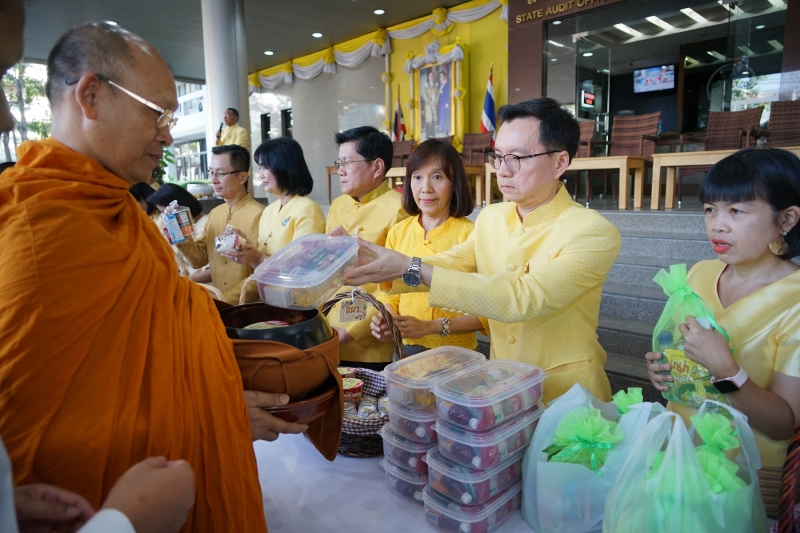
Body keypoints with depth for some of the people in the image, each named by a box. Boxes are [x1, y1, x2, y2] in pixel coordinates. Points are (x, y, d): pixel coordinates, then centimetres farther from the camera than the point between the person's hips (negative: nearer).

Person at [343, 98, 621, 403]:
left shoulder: (593, 233, -17)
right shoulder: (491, 217, 4)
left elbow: (520, 298, -27)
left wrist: (412, 269, -29)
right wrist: (380, 265, -19)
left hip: (568, 396, -4)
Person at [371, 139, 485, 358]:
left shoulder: (469, 234, -15)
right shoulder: (397, 233, -1)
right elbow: (390, 294, 8)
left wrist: (430, 327, -23)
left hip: (455, 353, -4)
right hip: (404, 349, 4)